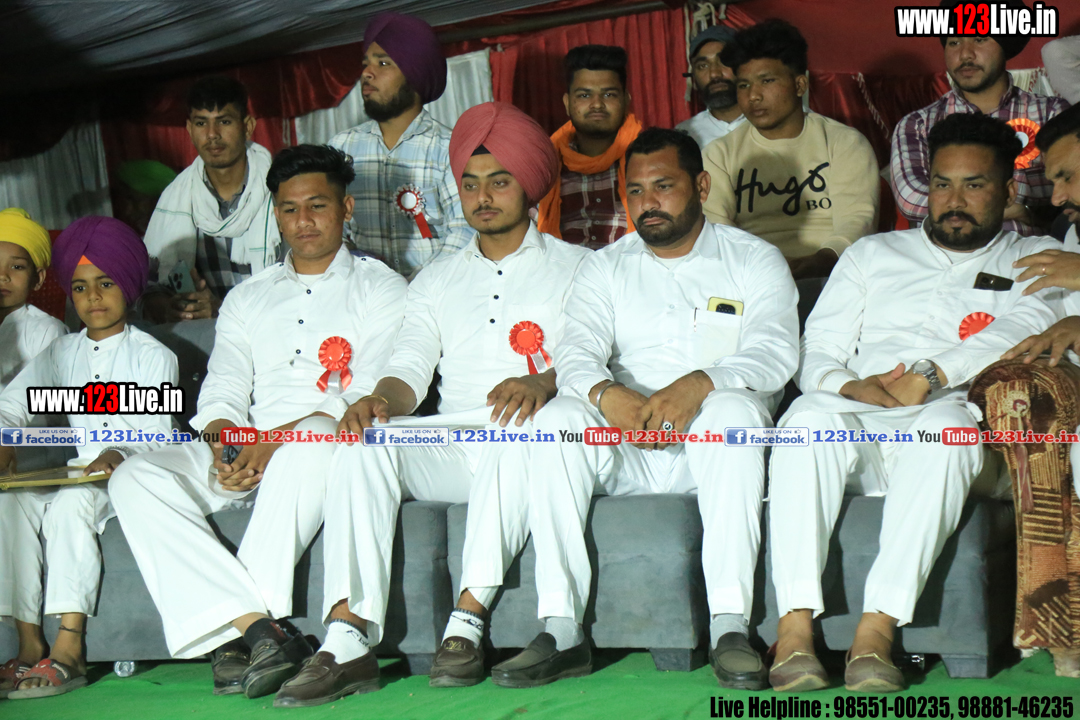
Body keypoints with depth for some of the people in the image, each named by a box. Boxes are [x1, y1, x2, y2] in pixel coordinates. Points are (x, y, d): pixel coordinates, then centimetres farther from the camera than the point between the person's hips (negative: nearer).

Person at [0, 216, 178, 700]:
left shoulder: (151, 355, 5)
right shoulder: (61, 353, 21)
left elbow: (154, 433, -6)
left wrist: (120, 454, -26)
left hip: (130, 475, -5)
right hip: (76, 472, 5)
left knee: (70, 503, -35)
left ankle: (68, 653, -41)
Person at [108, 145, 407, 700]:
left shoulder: (380, 288, 9)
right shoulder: (247, 298, 24)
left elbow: (374, 395, -5)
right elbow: (222, 390, 14)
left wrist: (275, 441, -18)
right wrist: (222, 442, -12)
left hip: (335, 446, -4)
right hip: (245, 453, 5)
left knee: (310, 443, -41)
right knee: (135, 480, -21)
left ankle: (237, 632, -36)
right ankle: (259, 628, -36)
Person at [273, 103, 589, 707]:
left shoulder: (575, 268, 13)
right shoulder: (437, 281, 24)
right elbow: (411, 369, 13)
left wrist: (543, 382, -25)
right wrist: (380, 399, -12)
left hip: (524, 451, -3)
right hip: (449, 449, 3)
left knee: (519, 427, -37)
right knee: (368, 435, -26)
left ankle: (469, 618, -38)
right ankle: (349, 640, -39)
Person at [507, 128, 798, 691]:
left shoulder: (755, 260, 10)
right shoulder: (605, 268, 17)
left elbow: (775, 352, -7)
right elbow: (576, 353, 1)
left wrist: (699, 384, -28)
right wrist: (608, 396, -25)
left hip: (712, 450, -2)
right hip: (624, 453, 2)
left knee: (733, 407, -35)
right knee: (558, 416, -27)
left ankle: (730, 628, -38)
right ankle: (561, 631, -31)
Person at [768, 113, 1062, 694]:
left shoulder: (1034, 259, 20)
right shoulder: (872, 254, 28)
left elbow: (1021, 329, -2)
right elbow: (818, 352, 17)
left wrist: (932, 375, -17)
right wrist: (850, 386, -8)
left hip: (960, 421, -2)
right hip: (857, 425, 2)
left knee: (945, 425, -39)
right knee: (811, 417, -34)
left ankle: (877, 629, -44)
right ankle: (794, 627, -40)